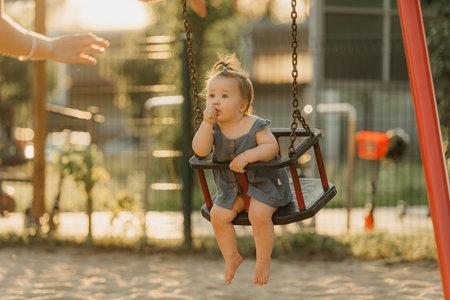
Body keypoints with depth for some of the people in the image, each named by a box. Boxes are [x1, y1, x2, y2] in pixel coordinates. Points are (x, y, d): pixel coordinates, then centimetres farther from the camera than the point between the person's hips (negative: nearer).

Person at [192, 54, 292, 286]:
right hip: (231, 185, 5)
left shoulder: (254, 125, -17)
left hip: (263, 181, -4)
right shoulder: (213, 128, -8)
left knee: (259, 213, -26)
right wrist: (207, 124, -33)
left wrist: (247, 156, -35)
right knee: (218, 215, -11)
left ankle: (264, 260, -3)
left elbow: (272, 146, -24)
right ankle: (231, 257, 15)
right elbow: (200, 151, -21)